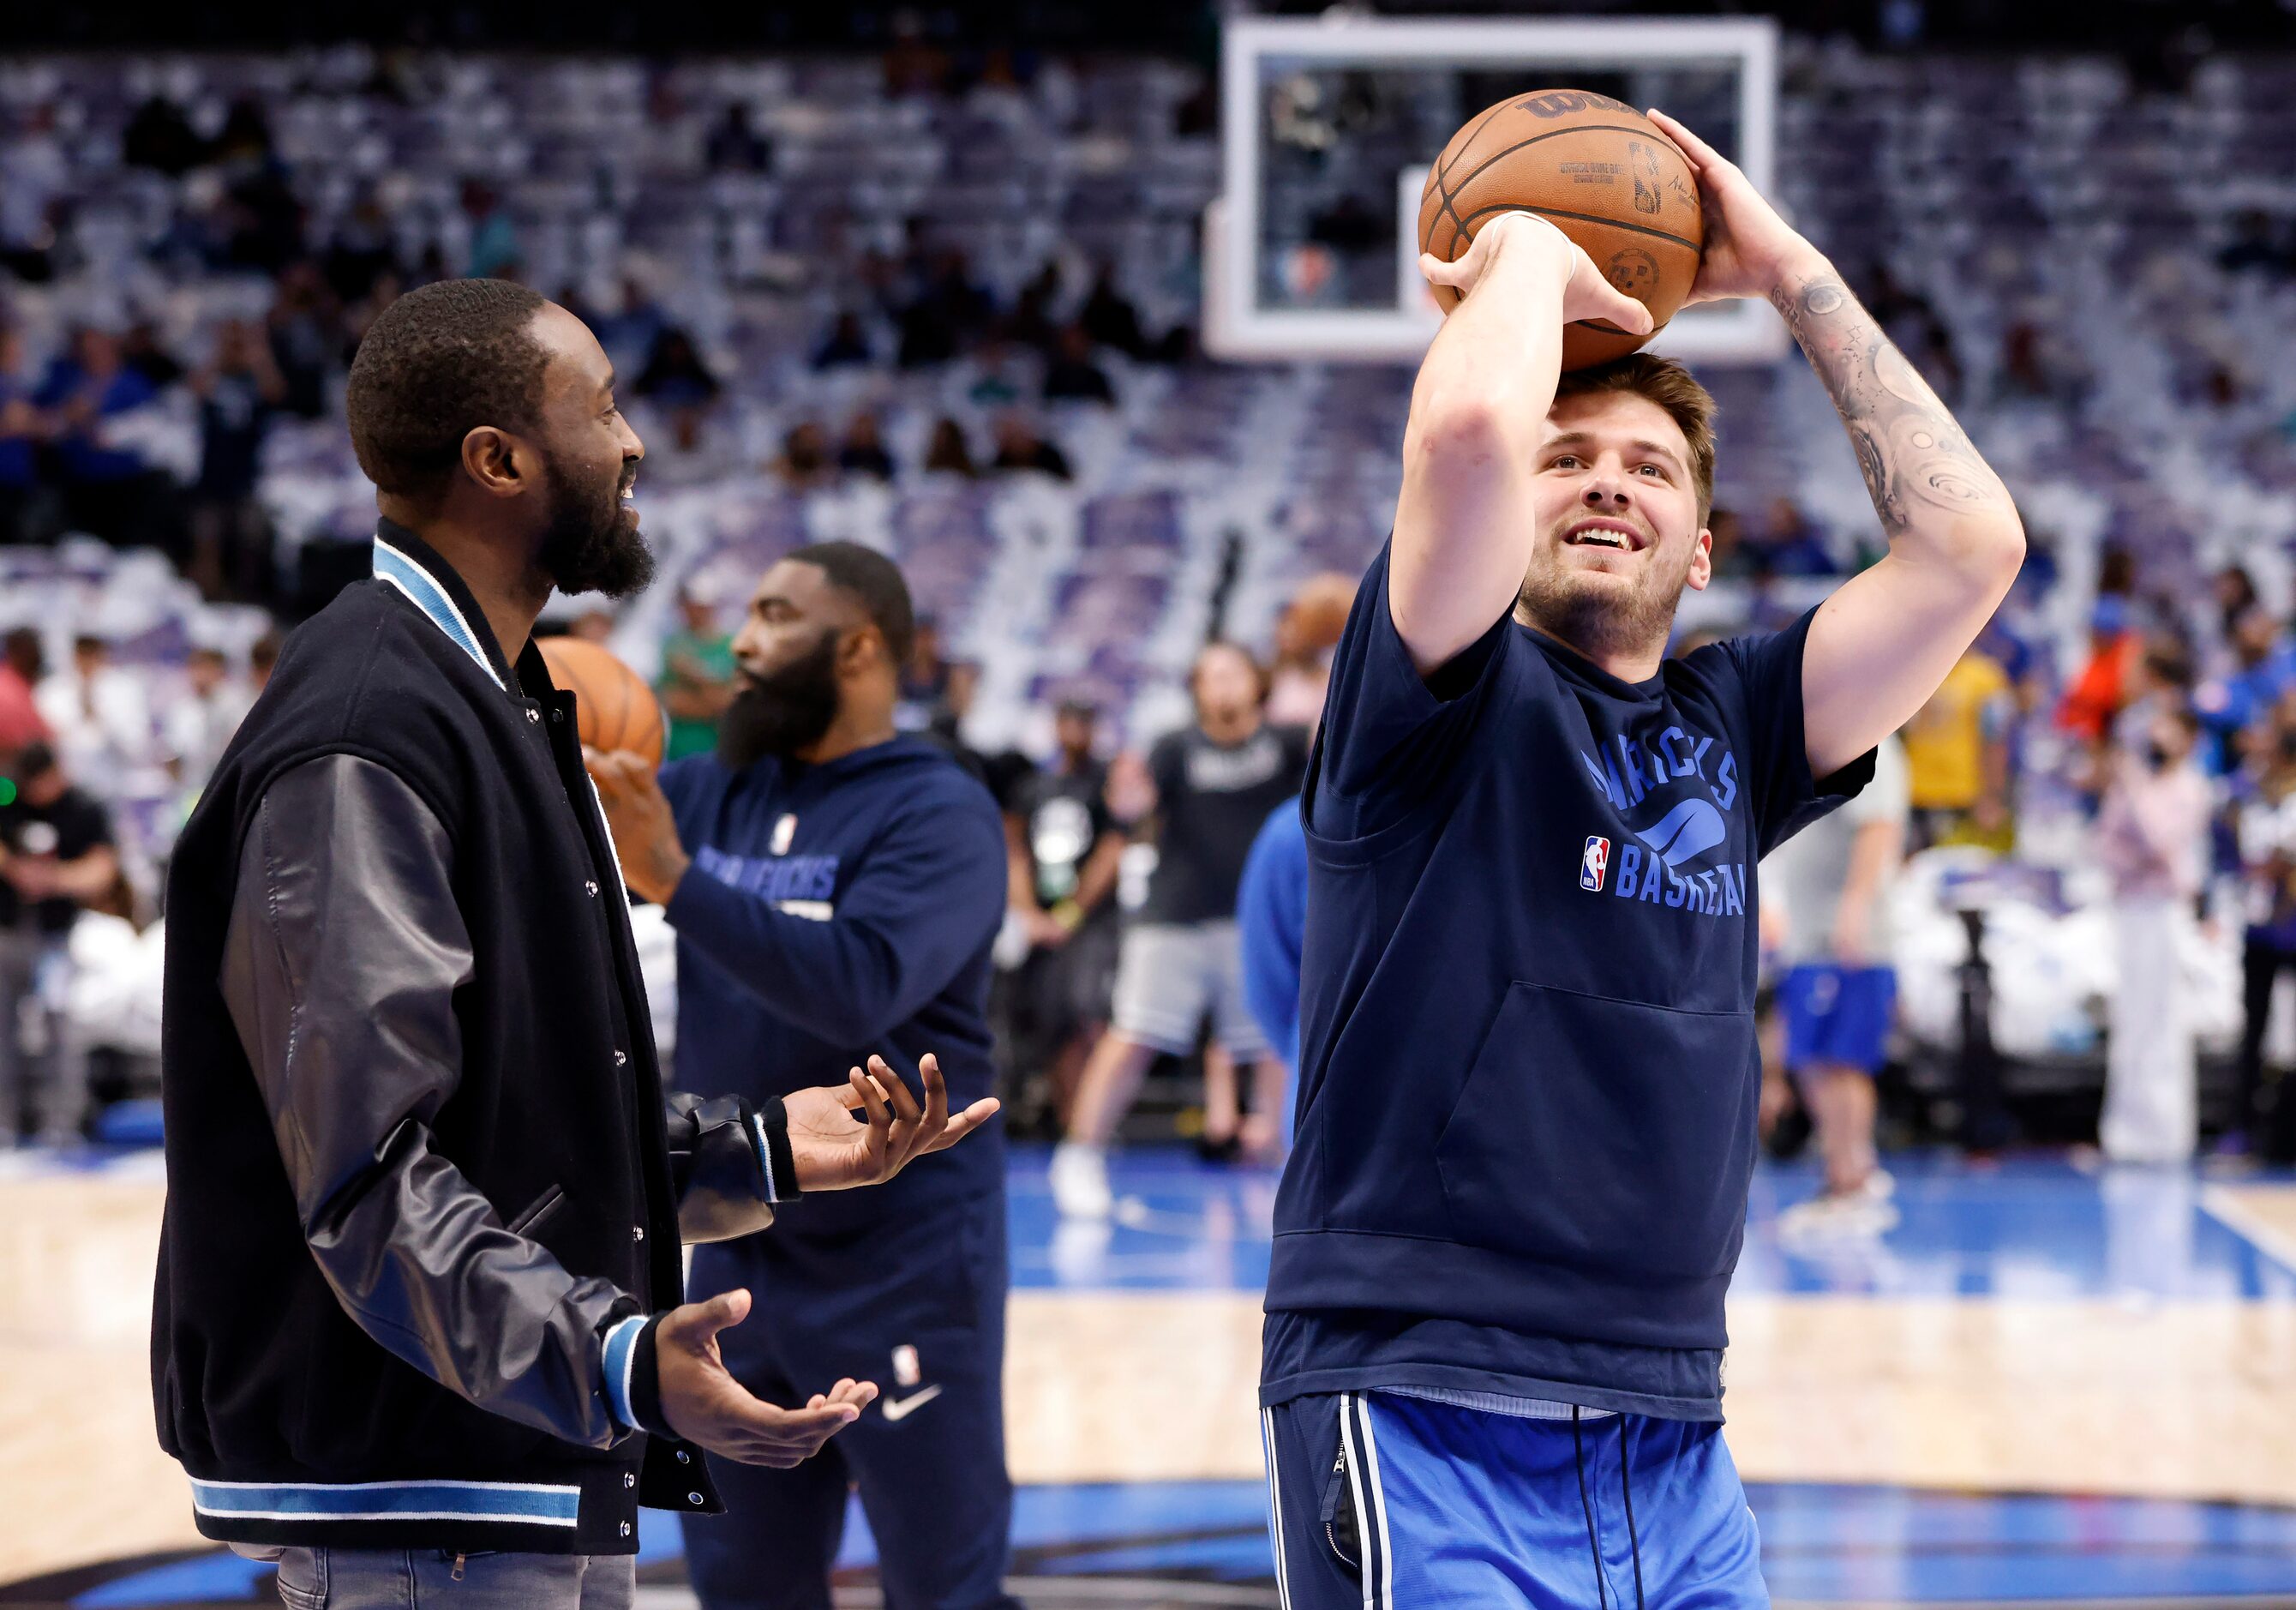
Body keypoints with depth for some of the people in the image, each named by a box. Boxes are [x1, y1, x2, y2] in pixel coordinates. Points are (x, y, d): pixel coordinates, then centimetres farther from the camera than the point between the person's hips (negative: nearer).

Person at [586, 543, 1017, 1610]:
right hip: (736, 1255, 6)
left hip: (900, 1265, -6)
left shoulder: (938, 814, -12)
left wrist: (675, 881, -31)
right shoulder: (712, 792, 7)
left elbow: (857, 986, -27)